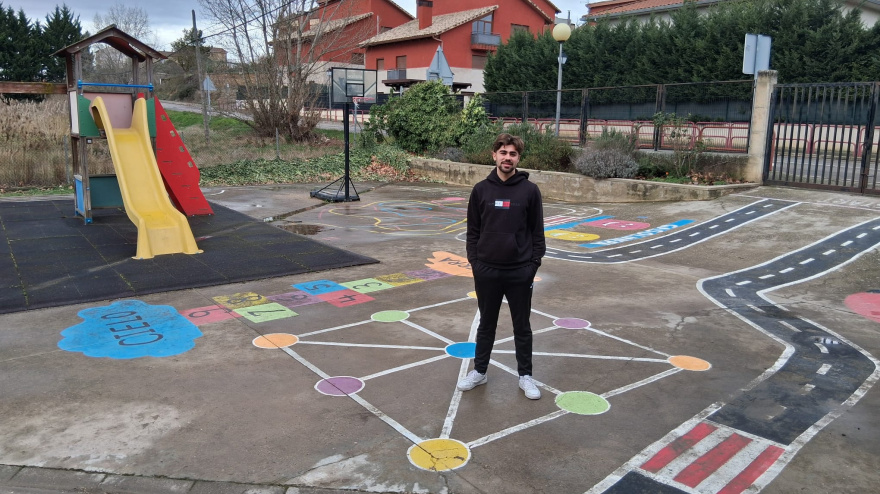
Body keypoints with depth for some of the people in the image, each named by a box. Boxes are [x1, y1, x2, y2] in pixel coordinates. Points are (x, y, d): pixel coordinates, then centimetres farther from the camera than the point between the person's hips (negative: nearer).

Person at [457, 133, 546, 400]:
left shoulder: (529, 190, -4)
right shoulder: (481, 190, 1)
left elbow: (537, 231, 1)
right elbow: (473, 230, 6)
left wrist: (534, 262, -4)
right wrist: (474, 260, 0)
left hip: (520, 272, -1)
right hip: (486, 270, 1)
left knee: (522, 326, 11)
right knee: (486, 324, 16)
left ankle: (525, 375, 26)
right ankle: (479, 371, 30)